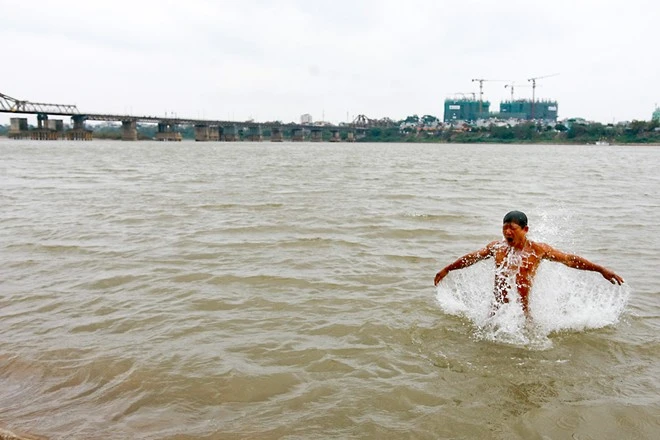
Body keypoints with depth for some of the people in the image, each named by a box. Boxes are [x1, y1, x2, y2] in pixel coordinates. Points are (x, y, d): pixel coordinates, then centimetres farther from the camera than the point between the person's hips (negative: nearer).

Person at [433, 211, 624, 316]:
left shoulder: (538, 249, -3)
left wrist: (602, 270, 0)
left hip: (522, 311, -2)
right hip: (497, 310, 3)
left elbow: (570, 259, 3)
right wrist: (447, 269, 23)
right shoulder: (496, 247, 4)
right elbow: (471, 258, 16)